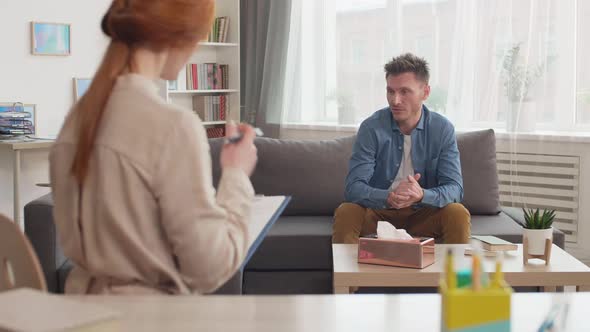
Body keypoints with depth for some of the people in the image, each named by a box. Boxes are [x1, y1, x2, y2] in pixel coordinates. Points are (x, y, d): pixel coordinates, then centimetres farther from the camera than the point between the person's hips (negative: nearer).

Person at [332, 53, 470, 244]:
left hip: (424, 214, 1)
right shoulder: (371, 128, -12)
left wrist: (422, 195, -36)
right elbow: (353, 188, -18)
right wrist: (388, 197, -40)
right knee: (345, 213, -29)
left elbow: (454, 188, -13)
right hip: (379, 211, -1)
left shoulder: (443, 130, -8)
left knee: (458, 214, -26)